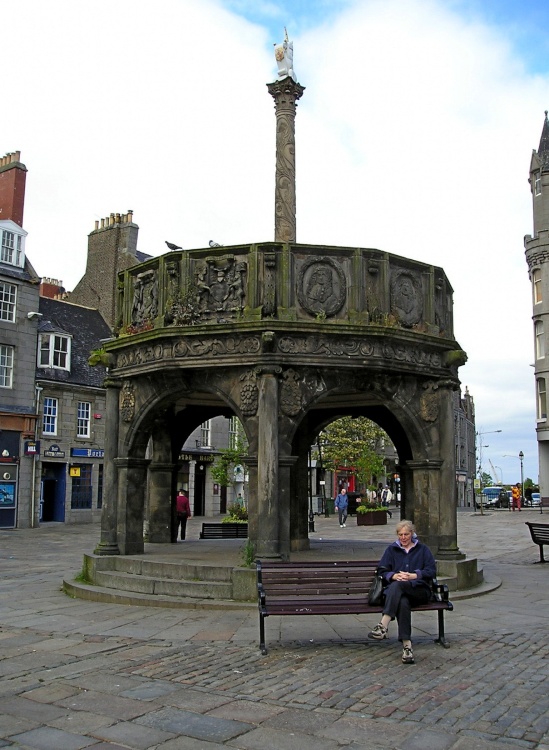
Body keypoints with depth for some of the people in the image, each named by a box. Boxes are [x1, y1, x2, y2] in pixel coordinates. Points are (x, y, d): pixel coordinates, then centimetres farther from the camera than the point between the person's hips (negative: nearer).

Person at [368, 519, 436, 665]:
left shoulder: (423, 549, 19)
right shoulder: (391, 549, 22)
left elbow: (431, 571, 5)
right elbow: (382, 571, 11)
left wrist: (413, 575, -10)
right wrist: (394, 575, -10)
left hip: (419, 590, -1)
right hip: (398, 592, 2)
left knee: (397, 585, -36)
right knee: (402, 602, -37)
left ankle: (383, 626, -50)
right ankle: (407, 646, -45)